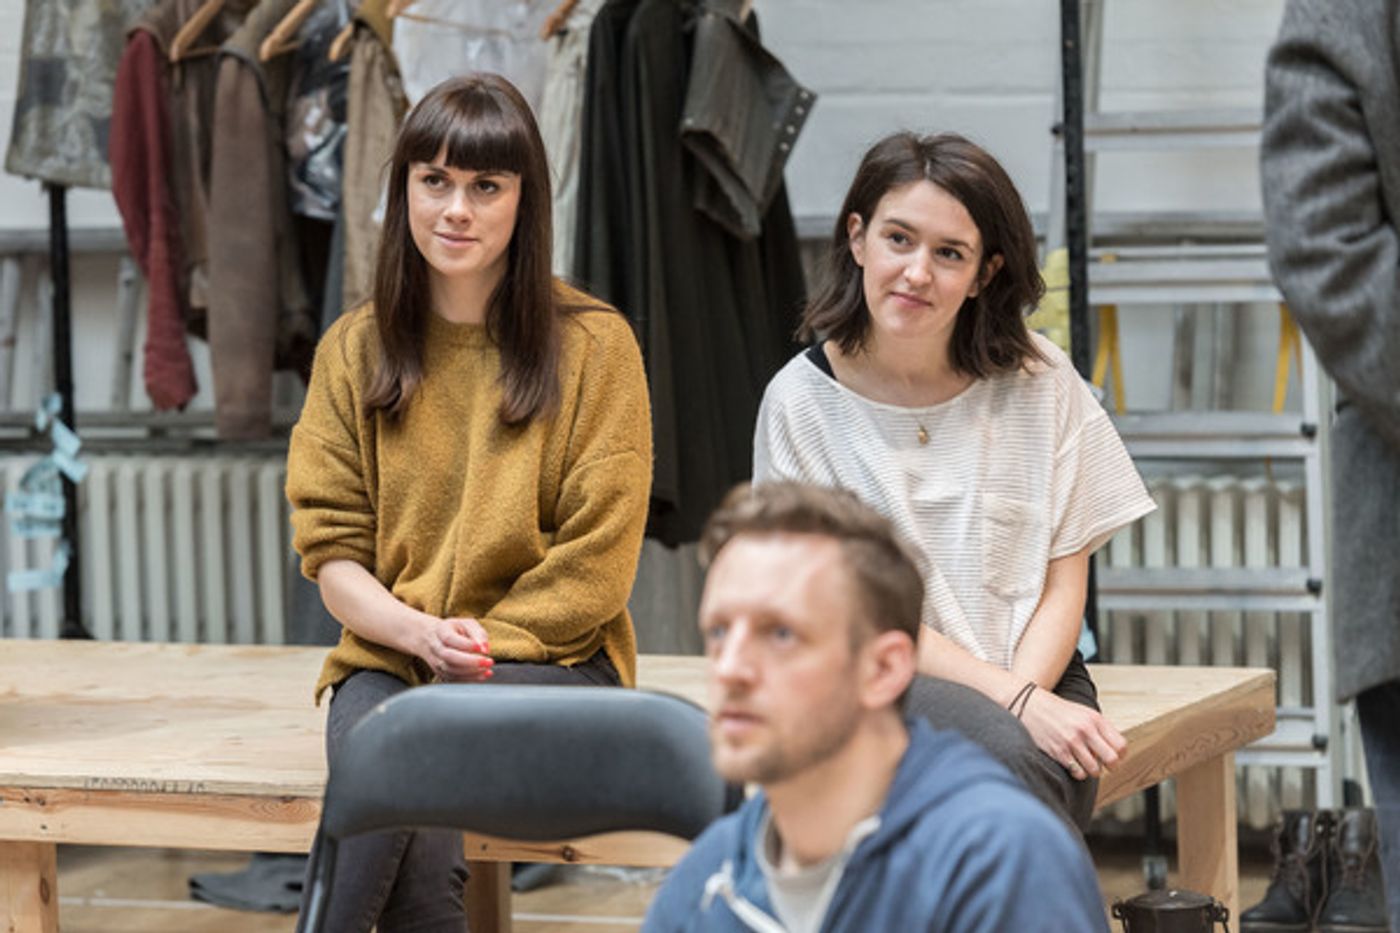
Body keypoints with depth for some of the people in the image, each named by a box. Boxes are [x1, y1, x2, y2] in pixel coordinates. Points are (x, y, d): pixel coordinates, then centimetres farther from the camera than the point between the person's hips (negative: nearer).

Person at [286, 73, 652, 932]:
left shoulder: (592, 344, 0)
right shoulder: (354, 350, 10)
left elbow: (596, 565, -3)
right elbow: (330, 546, 6)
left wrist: (473, 643, -13)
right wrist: (420, 633, -13)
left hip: (549, 661, -2)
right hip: (390, 652, 2)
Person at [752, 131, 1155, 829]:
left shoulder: (1038, 383, 5)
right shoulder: (802, 402, 0)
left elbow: (1063, 584, 6)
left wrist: (1026, 694, -15)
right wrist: (1010, 701, -16)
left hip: (1033, 675, 2)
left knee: (1023, 770, -35)